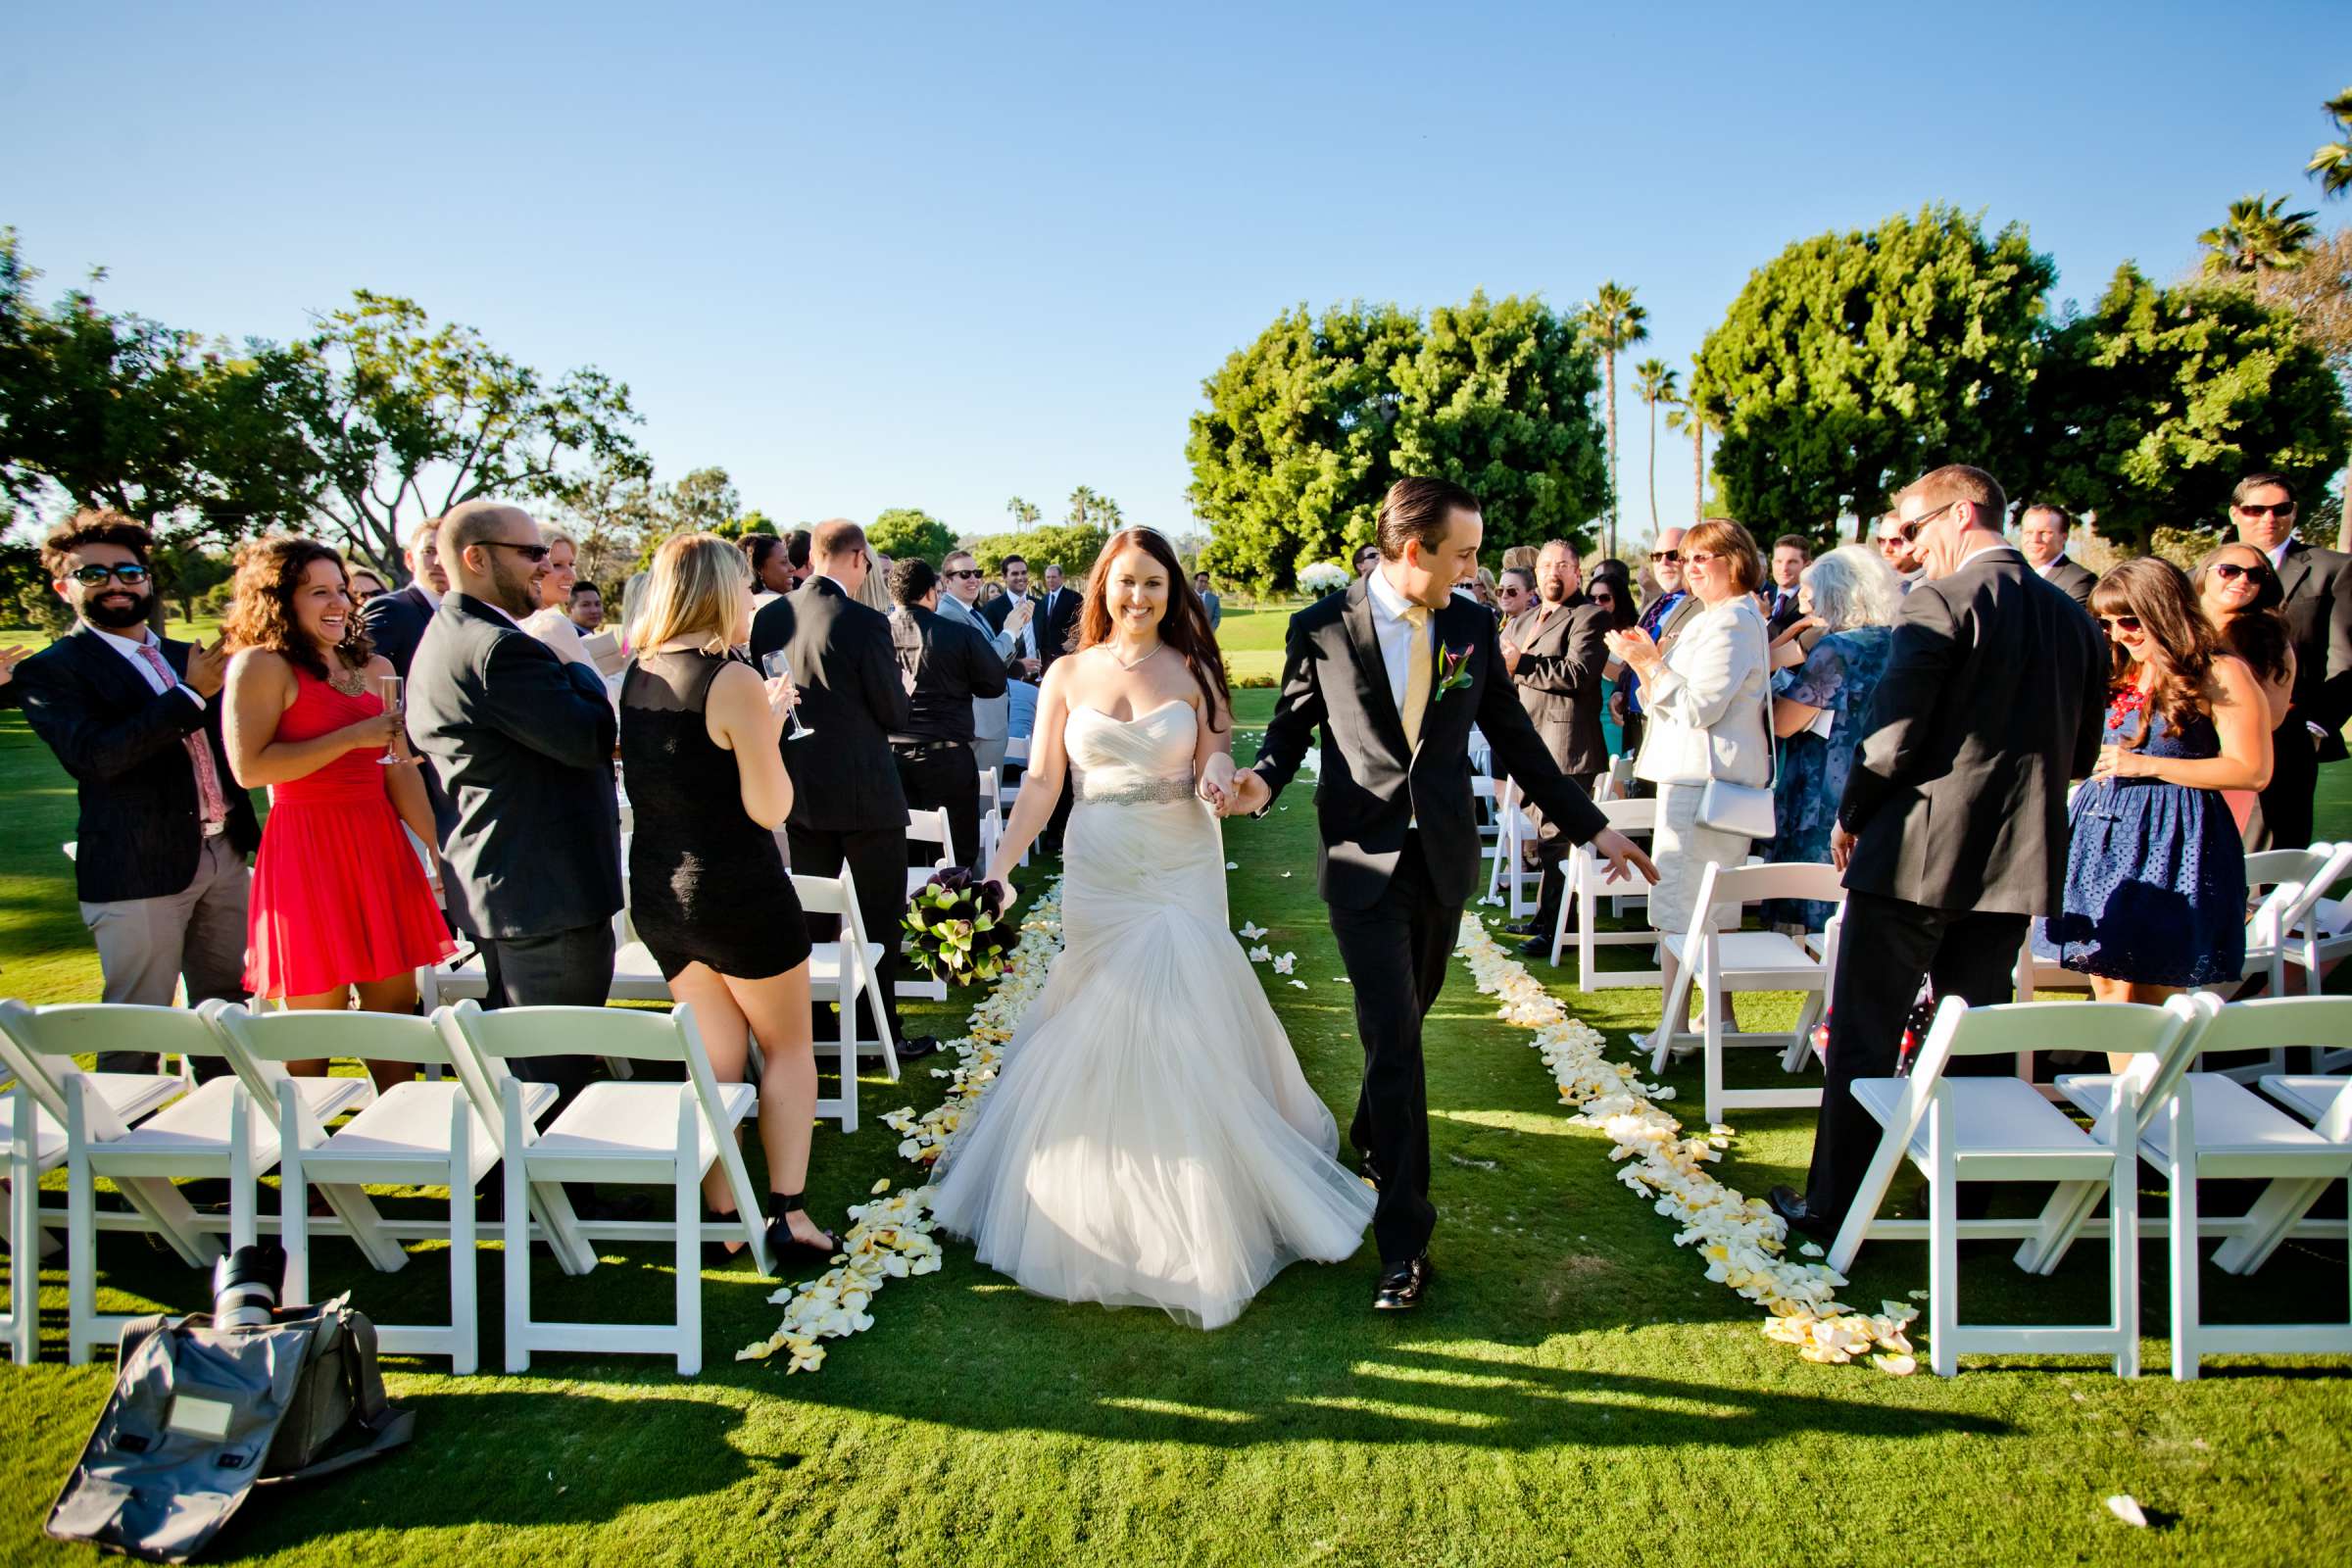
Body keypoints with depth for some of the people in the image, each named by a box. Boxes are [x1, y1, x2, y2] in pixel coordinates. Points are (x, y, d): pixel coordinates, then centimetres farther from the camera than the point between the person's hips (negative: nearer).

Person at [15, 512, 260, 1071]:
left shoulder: (190, 657, 15)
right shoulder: (49, 671, -4)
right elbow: (96, 756, -19)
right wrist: (192, 693, -18)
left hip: (223, 855, 6)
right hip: (139, 868, -6)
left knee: (227, 1010, 12)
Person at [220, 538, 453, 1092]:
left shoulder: (375, 667, 15)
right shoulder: (261, 664, -4)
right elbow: (249, 767, -15)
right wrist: (355, 737, -16)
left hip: (379, 843, 6)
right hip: (306, 846, -6)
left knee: (397, 1004, 7)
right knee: (317, 1013, 0)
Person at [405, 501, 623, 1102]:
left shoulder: (441, 639, 13)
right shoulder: (498, 649, -22)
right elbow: (593, 737, -25)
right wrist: (576, 663, -8)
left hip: (489, 887, 11)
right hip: (549, 890, -11)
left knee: (514, 1067, 22)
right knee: (556, 1076, -2)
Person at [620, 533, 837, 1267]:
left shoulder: (637, 675, 5)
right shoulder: (735, 682, -17)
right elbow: (770, 808, -18)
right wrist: (771, 726, -4)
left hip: (657, 894, 7)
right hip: (739, 894, -7)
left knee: (717, 1058, 16)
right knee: (788, 1049, 11)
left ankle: (720, 1218, 19)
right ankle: (788, 1215, 9)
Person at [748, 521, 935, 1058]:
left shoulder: (768, 616, -1)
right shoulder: (865, 623, -18)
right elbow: (895, 715, -12)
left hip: (796, 787, 6)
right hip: (865, 791, -6)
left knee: (812, 917, 17)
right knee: (880, 918, 8)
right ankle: (880, 1032, 13)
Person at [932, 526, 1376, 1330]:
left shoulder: (1193, 670, 1)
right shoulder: (1069, 674, 2)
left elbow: (1217, 764, 4)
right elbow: (1041, 783, 1)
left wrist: (1218, 774, -20)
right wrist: (999, 867, -8)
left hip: (1181, 872, -1)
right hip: (1097, 873, 1)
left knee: (1184, 1031, -1)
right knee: (1098, 1037, 7)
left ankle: (1196, 1210, 15)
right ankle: (1105, 1201, 26)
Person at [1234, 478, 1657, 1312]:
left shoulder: (1472, 625, 3)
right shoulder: (1322, 627, -6)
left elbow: (1513, 735, 9)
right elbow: (1292, 721, 3)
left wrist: (1590, 826, 11)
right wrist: (1263, 779, -20)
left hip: (1443, 858, 4)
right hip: (1364, 862, -3)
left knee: (1402, 1026, 17)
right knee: (1393, 1039, -7)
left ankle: (1372, 1141, 45)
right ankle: (1405, 1240, 3)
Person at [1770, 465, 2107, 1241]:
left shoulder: (1939, 602, -13)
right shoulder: (2073, 617, 9)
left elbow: (1892, 734, -17)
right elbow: (2081, 753, 14)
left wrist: (1850, 818, -2)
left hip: (1918, 850, -6)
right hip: (2017, 856, 7)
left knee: (1862, 1037, 4)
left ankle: (1834, 1204, 10)